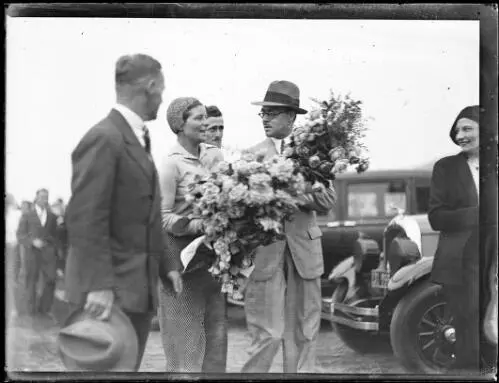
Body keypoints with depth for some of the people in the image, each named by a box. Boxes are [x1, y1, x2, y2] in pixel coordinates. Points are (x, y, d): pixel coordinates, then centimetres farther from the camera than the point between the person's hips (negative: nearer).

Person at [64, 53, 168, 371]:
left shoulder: (138, 139, 14)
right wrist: (98, 285, -23)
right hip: (111, 291, -9)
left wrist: (164, 265, 16)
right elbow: (85, 219, -20)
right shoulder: (104, 139, -14)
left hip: (140, 286, 9)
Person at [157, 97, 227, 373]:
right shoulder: (171, 164, -10)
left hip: (213, 255, 6)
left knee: (216, 329, 9)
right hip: (183, 254, -6)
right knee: (185, 332, 0)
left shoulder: (214, 155, 7)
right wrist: (200, 226, -24)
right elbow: (162, 217, -13)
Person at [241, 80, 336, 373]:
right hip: (264, 251, -2)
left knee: (304, 333, 7)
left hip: (304, 250, 2)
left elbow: (324, 200, -2)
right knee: (268, 335, -4)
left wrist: (324, 200, -23)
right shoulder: (253, 155, 5)